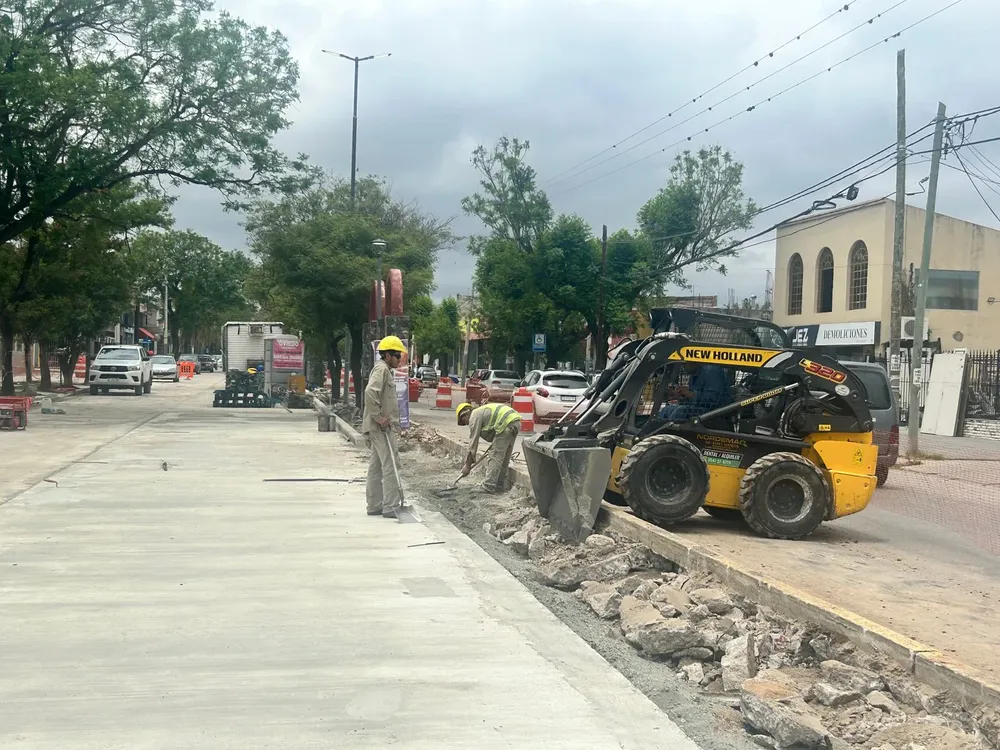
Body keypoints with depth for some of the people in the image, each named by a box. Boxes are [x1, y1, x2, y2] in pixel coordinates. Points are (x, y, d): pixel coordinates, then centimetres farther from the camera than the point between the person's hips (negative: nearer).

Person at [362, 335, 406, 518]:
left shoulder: (386, 370, 19)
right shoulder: (382, 369, -13)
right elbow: (370, 392, -28)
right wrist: (379, 417, -23)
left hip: (381, 426, 10)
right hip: (382, 427, -10)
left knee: (377, 466, 12)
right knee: (390, 465, -10)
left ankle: (375, 506, 17)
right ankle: (391, 507, -10)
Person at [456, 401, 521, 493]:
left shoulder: (474, 417, 2)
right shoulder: (482, 411, 29)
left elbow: (473, 442, 0)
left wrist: (468, 465, 4)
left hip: (506, 424, -10)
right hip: (516, 422, 10)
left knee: (495, 457, -2)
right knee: (504, 458, 18)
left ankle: (489, 487, -1)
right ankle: (500, 485, 25)